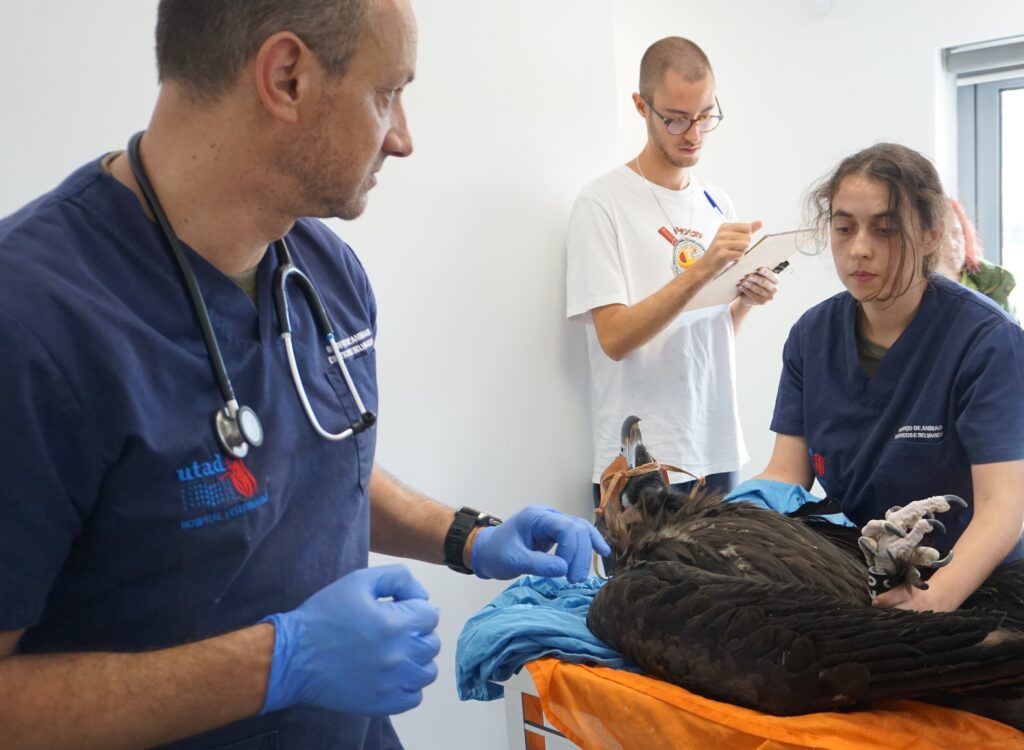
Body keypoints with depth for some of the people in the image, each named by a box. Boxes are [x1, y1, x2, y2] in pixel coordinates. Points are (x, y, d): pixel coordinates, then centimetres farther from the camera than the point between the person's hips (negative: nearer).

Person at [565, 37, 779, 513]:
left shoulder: (718, 205, 9)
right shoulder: (602, 203, -9)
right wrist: (701, 269, -26)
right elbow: (614, 337, -17)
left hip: (718, 452, 6)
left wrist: (747, 301, -5)